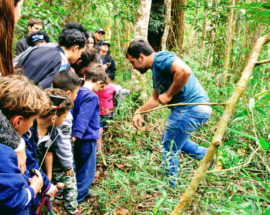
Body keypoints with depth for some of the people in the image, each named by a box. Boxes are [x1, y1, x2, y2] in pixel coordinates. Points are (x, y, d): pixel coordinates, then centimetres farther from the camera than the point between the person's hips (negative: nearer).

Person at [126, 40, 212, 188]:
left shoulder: (161, 59, -13)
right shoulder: (155, 70, 19)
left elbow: (184, 71, -31)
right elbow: (155, 99, 29)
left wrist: (168, 95, -21)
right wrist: (139, 112, 23)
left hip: (191, 109, -10)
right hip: (197, 109, 10)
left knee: (169, 148, 4)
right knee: (175, 141, 28)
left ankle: (170, 188, 20)